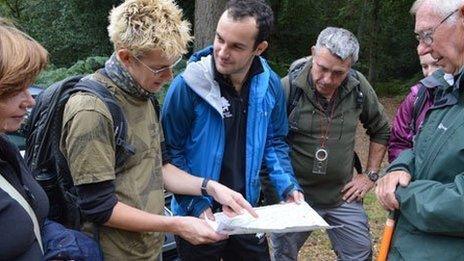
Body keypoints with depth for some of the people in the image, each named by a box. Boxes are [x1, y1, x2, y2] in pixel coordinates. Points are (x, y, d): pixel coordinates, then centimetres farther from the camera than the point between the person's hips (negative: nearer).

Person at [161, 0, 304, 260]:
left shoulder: (270, 84, -7)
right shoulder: (187, 85, -21)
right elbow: (170, 152, -13)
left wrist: (288, 186, -6)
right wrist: (196, 205, -18)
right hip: (199, 216, -4)